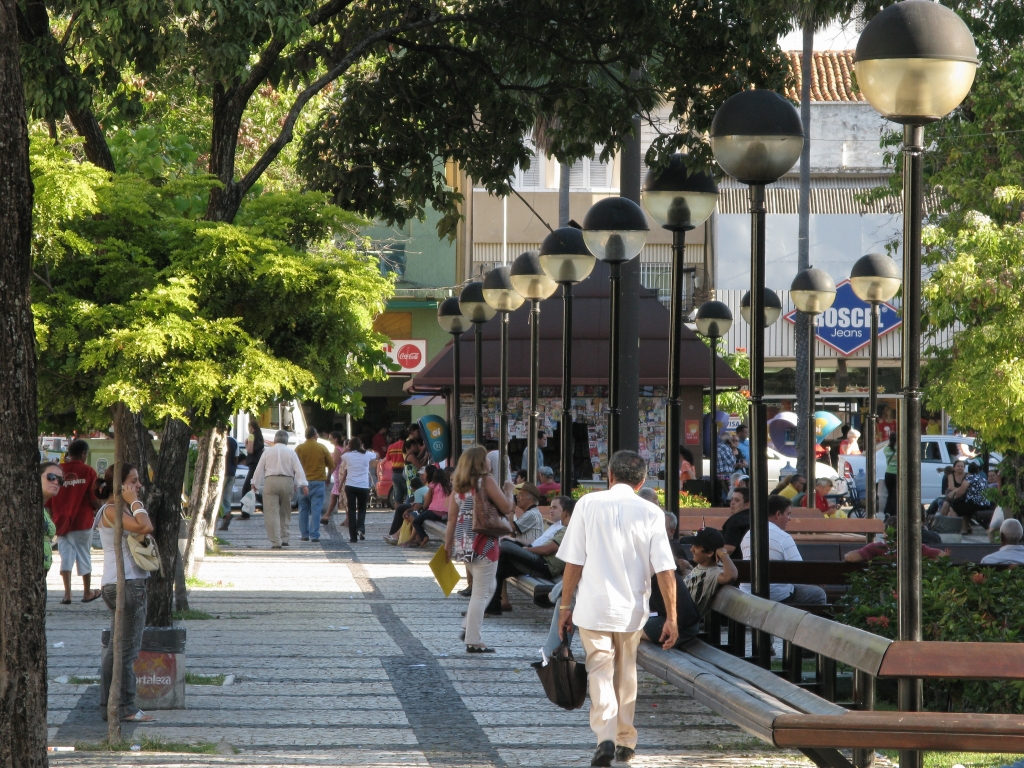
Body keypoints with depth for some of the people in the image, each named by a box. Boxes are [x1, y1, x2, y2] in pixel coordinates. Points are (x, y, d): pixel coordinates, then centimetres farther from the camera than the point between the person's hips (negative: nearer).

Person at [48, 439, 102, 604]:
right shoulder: (88, 471, -8)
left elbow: (49, 500, 2)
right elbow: (94, 499, -11)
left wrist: (53, 518, 15)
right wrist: (99, 509, 10)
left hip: (61, 521, 2)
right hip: (83, 521, -2)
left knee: (66, 556, 6)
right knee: (84, 555, 10)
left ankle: (67, 593, -1)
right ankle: (87, 592, 20)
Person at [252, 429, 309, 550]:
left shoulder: (267, 451, 6)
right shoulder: (290, 452, 6)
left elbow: (259, 469, 8)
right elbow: (299, 470, -1)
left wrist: (255, 483, 17)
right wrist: (303, 485, -3)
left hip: (270, 482, -2)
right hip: (287, 482, 2)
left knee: (272, 513, -3)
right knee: (285, 512, 17)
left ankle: (276, 542, -10)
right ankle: (284, 538, 17)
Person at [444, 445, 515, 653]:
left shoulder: (458, 485, 9)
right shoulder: (486, 481, -10)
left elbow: (452, 518, 9)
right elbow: (506, 508, -11)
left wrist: (448, 546, 14)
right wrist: (508, 490, 7)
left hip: (462, 543, 7)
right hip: (483, 543, -7)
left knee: (488, 586, 23)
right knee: (481, 592, -2)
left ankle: (468, 627, 16)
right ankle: (474, 641, -1)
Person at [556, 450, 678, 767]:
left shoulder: (589, 504, -4)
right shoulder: (650, 513, -2)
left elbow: (573, 562, -5)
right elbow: (665, 570, -6)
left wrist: (565, 606, 5)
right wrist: (671, 618, -3)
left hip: (594, 607, -2)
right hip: (632, 609, 2)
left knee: (600, 672, 3)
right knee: (626, 673, 19)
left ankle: (605, 737, -16)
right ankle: (625, 741, 26)